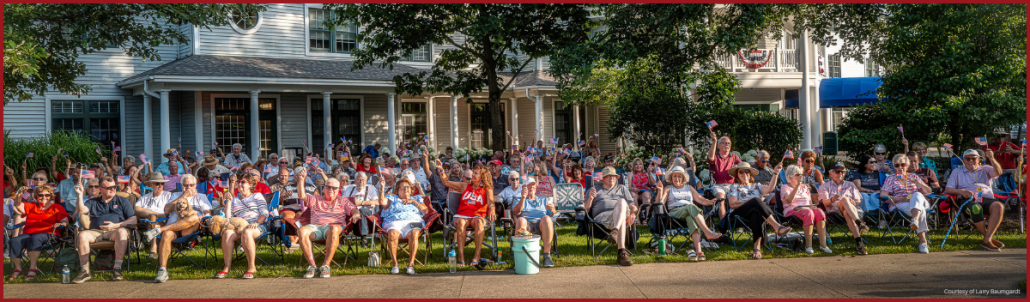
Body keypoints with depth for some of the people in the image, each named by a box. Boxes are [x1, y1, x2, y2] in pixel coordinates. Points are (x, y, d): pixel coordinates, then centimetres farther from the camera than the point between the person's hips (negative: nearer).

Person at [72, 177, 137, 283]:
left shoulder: (122, 201, 19)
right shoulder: (93, 202, 25)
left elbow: (133, 220, 7)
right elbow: (81, 210, 4)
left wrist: (115, 225, -6)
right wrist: (80, 195, -5)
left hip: (114, 231, -2)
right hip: (95, 232, 2)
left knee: (122, 232, -37)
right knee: (82, 235, -31)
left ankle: (117, 269, -38)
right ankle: (85, 271, -27)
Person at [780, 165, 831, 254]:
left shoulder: (804, 187, 28)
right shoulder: (785, 187, 9)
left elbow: (810, 202, 22)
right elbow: (789, 200, -13)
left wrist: (812, 207, -3)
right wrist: (798, 184, -14)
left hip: (808, 208, 5)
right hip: (793, 210, -5)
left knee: (819, 212, -30)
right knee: (809, 213, -38)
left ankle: (823, 244, -34)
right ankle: (808, 245, -34)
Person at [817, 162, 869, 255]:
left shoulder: (850, 185, 33)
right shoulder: (825, 186, 24)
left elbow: (859, 201, 22)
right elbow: (825, 202, 5)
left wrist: (853, 202, -4)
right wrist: (832, 199, -20)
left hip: (853, 208, 2)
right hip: (835, 208, -2)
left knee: (847, 213, -41)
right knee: (844, 199, -40)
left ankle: (858, 243, -59)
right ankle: (859, 223, -60)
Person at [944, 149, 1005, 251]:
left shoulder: (985, 169, 27)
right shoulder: (957, 172, 23)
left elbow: (998, 172, 4)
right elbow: (947, 190, 13)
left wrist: (992, 159, -13)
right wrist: (961, 191, -7)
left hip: (987, 199, 2)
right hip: (968, 200, -2)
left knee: (999, 206, -34)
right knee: (976, 208, -40)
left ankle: (986, 240, -33)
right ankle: (989, 238, -24)